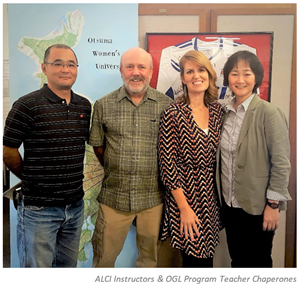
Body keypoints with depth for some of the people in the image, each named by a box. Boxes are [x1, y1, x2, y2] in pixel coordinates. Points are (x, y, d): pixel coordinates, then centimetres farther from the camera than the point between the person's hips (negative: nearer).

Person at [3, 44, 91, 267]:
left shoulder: (85, 106, 5)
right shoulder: (27, 105, -12)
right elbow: (8, 151, -8)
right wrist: (30, 179, 3)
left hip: (75, 205, 5)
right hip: (39, 207, -5)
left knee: (69, 265, 21)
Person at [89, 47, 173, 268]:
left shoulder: (166, 105, -2)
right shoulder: (104, 105, 0)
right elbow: (97, 145, 8)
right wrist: (116, 170, 7)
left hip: (153, 197, 0)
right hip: (114, 197, 1)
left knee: (149, 256, 18)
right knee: (104, 256, 14)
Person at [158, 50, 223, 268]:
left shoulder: (218, 111, 5)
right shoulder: (173, 114, -12)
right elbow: (168, 165, -13)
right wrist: (184, 208, -14)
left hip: (211, 199, 5)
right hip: (185, 199, -5)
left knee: (205, 259, 15)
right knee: (195, 260, 4)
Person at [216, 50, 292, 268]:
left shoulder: (268, 113, -14)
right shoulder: (226, 112, 4)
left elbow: (281, 164, -14)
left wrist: (273, 204, -13)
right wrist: (221, 197, 9)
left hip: (257, 206, -5)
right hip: (230, 203, 5)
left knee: (258, 262, 13)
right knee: (237, 260, 20)